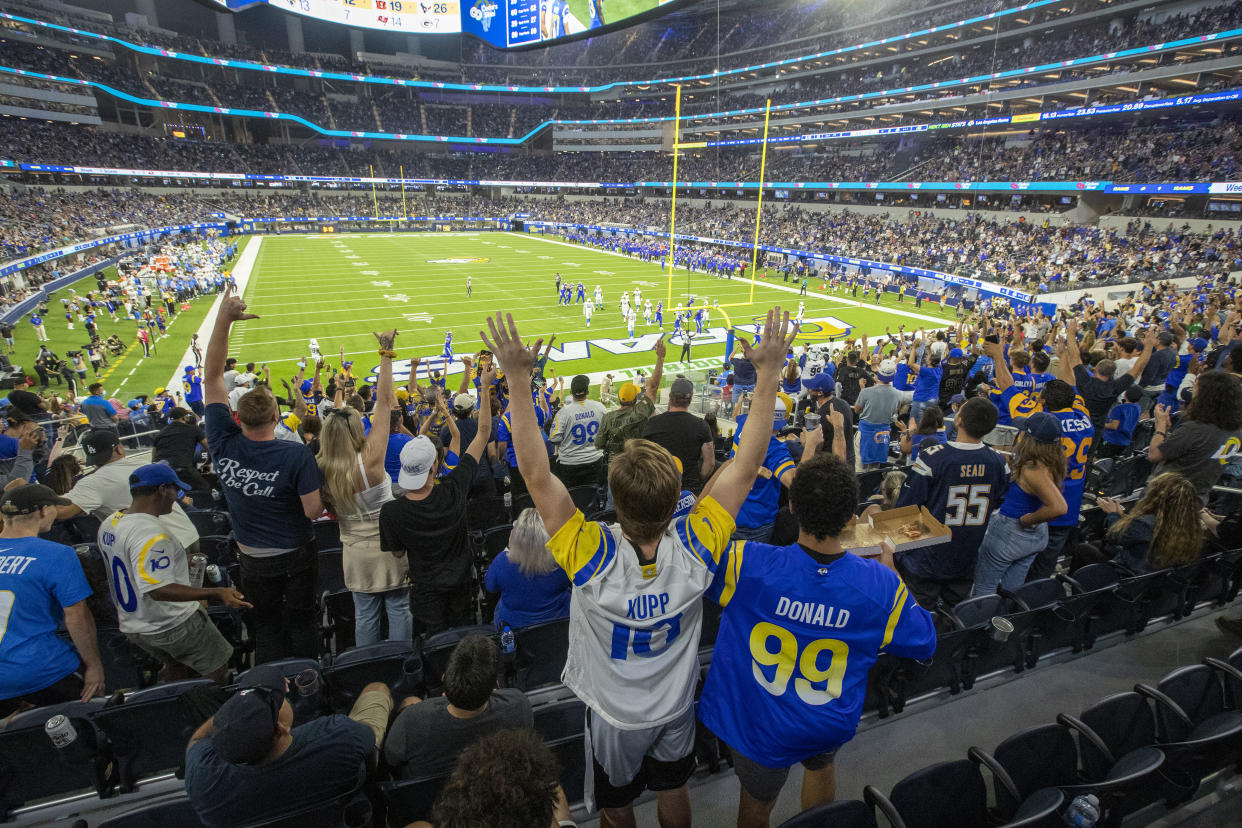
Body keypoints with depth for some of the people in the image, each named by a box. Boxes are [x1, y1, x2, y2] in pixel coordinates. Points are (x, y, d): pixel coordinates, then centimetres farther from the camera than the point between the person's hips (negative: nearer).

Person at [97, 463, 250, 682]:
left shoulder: (108, 525, 5)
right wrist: (215, 594, -37)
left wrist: (178, 562, 26)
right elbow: (159, 590, -31)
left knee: (177, 667, 26)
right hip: (173, 625, -10)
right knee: (218, 670, 3)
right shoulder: (150, 533, -26)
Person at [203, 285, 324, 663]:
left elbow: (211, 377, -10)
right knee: (300, 622, 15)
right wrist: (314, 483, -3)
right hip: (296, 555, -2)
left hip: (254, 558, 2)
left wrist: (224, 319, -15)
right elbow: (314, 511, -23)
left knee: (266, 625, 19)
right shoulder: (298, 455, -26)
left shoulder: (223, 444, -16)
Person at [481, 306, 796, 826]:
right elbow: (746, 466, -27)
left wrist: (519, 380, -40)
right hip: (677, 706, 2)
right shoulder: (695, 548, -33)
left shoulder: (594, 558, -41)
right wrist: (769, 374, -26)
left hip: (615, 715, -2)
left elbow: (536, 473, -39)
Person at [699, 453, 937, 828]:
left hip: (760, 726, -2)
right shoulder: (882, 585, -24)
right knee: (821, 762, 38)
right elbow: (925, 642, -4)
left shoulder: (748, 565, -33)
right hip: (831, 726, 3)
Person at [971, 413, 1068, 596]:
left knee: (984, 587, 11)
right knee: (1013, 588, 24)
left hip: (1010, 533, -8)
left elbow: (1059, 507, -40)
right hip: (1038, 536, 8)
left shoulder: (1033, 470, -30)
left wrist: (1028, 519, -25)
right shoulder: (1054, 463, -4)